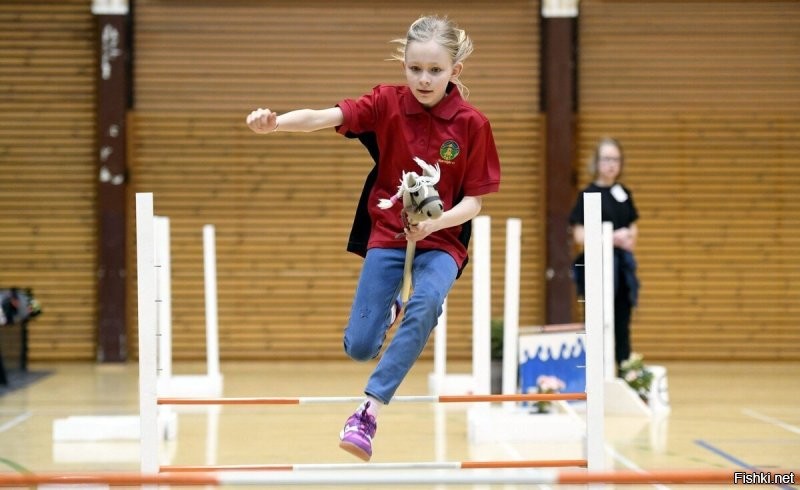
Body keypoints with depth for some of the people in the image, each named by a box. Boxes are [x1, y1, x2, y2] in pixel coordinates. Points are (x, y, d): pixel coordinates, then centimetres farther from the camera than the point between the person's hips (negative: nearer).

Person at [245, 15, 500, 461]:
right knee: (359, 347, -5)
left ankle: (369, 412, -31)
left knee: (426, 303, -34)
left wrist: (434, 222, -27)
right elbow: (322, 117, -21)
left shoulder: (472, 125, -10)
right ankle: (388, 309, 34)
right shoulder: (387, 104, -8)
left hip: (442, 240, -1)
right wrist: (274, 123, -41)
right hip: (386, 236, 2)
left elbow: (473, 202, -7)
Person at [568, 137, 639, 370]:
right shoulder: (588, 194, -6)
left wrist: (630, 239, -3)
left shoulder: (624, 193, 10)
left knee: (623, 322, 9)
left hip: (623, 264, 5)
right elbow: (579, 235, -10)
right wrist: (612, 237, -20)